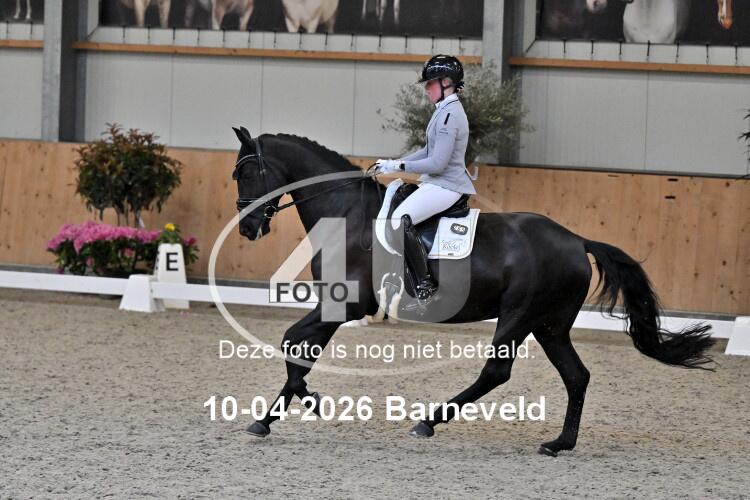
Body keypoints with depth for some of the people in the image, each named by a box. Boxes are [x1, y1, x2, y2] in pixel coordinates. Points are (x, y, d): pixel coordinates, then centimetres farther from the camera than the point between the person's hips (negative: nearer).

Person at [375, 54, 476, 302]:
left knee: (401, 219, -24)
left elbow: (438, 163, -23)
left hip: (445, 186, -11)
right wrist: (394, 163, 11)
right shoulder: (446, 110, 14)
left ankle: (425, 284, -22)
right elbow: (430, 151, 20)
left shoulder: (449, 115, -19)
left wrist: (399, 166, -18)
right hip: (440, 182, 11)